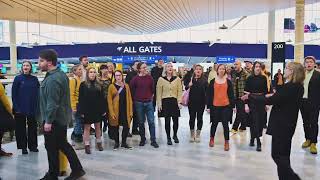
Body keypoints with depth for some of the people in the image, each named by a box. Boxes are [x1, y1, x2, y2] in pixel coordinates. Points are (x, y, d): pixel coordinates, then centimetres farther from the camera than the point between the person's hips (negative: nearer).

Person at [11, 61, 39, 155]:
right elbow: (14, 94, -4)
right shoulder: (18, 78, -2)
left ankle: (33, 145, 22)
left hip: (32, 109, 2)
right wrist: (16, 107, -11)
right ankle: (23, 147, 18)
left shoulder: (35, 79, 3)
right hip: (20, 109, -2)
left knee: (33, 127, 10)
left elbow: (38, 94, 3)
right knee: (21, 128, 7)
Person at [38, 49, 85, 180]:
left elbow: (52, 103, -25)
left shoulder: (52, 79, -21)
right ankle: (77, 169, 21)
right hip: (62, 117, 10)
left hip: (54, 119, -10)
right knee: (62, 144, 17)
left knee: (51, 147, 4)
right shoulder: (61, 74, 10)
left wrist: (48, 120, -20)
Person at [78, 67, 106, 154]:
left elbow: (102, 98, 7)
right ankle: (87, 145, 13)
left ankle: (99, 143, 28)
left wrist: (103, 109, 2)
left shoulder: (98, 84, 6)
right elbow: (81, 99, -5)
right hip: (87, 110, -3)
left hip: (97, 110, 3)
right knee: (87, 128, 4)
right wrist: (82, 111, -11)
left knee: (98, 127, 13)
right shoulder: (83, 85, -3)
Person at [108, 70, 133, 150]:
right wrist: (112, 112, -12)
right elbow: (109, 100, -6)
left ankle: (124, 142, 21)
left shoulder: (126, 86, 7)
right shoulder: (111, 86, -3)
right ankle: (116, 143, 24)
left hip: (125, 110, 3)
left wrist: (131, 111, 1)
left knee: (126, 126, 2)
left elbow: (129, 99, 6)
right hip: (116, 111, -2)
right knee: (115, 127, 8)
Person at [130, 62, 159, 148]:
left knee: (151, 122, -1)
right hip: (139, 103, -1)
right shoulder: (135, 79, -5)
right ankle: (142, 139, 24)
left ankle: (153, 140, 7)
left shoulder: (150, 77, 1)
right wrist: (135, 99, 8)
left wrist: (150, 96, 12)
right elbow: (131, 90, 3)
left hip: (149, 102, 1)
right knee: (141, 122, 10)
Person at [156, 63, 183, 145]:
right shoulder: (161, 79, 1)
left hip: (174, 101, 1)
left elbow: (179, 91, 4)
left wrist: (179, 102, -4)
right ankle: (168, 138, 18)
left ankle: (175, 135, 27)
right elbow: (159, 92, 2)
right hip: (165, 101, -1)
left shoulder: (177, 79, 5)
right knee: (167, 120, 2)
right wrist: (159, 103, -3)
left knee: (176, 120, 2)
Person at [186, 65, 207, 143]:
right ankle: (192, 135, 21)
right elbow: (186, 89, 2)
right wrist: (188, 86, -18)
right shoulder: (190, 79, 0)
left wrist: (206, 101, -13)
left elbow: (207, 91, -4)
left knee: (199, 118, 9)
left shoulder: (204, 80, -1)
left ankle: (198, 135, 21)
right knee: (192, 118, 7)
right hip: (192, 102, 0)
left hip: (201, 102, 0)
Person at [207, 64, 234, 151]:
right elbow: (209, 94, 2)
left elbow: (231, 94, 4)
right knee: (214, 123, 12)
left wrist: (233, 106, 0)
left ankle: (226, 142, 11)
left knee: (225, 124, 1)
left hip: (226, 106, 0)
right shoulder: (213, 81, 2)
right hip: (215, 106, 0)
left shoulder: (228, 81, 3)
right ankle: (212, 138, 33)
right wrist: (208, 106, 0)